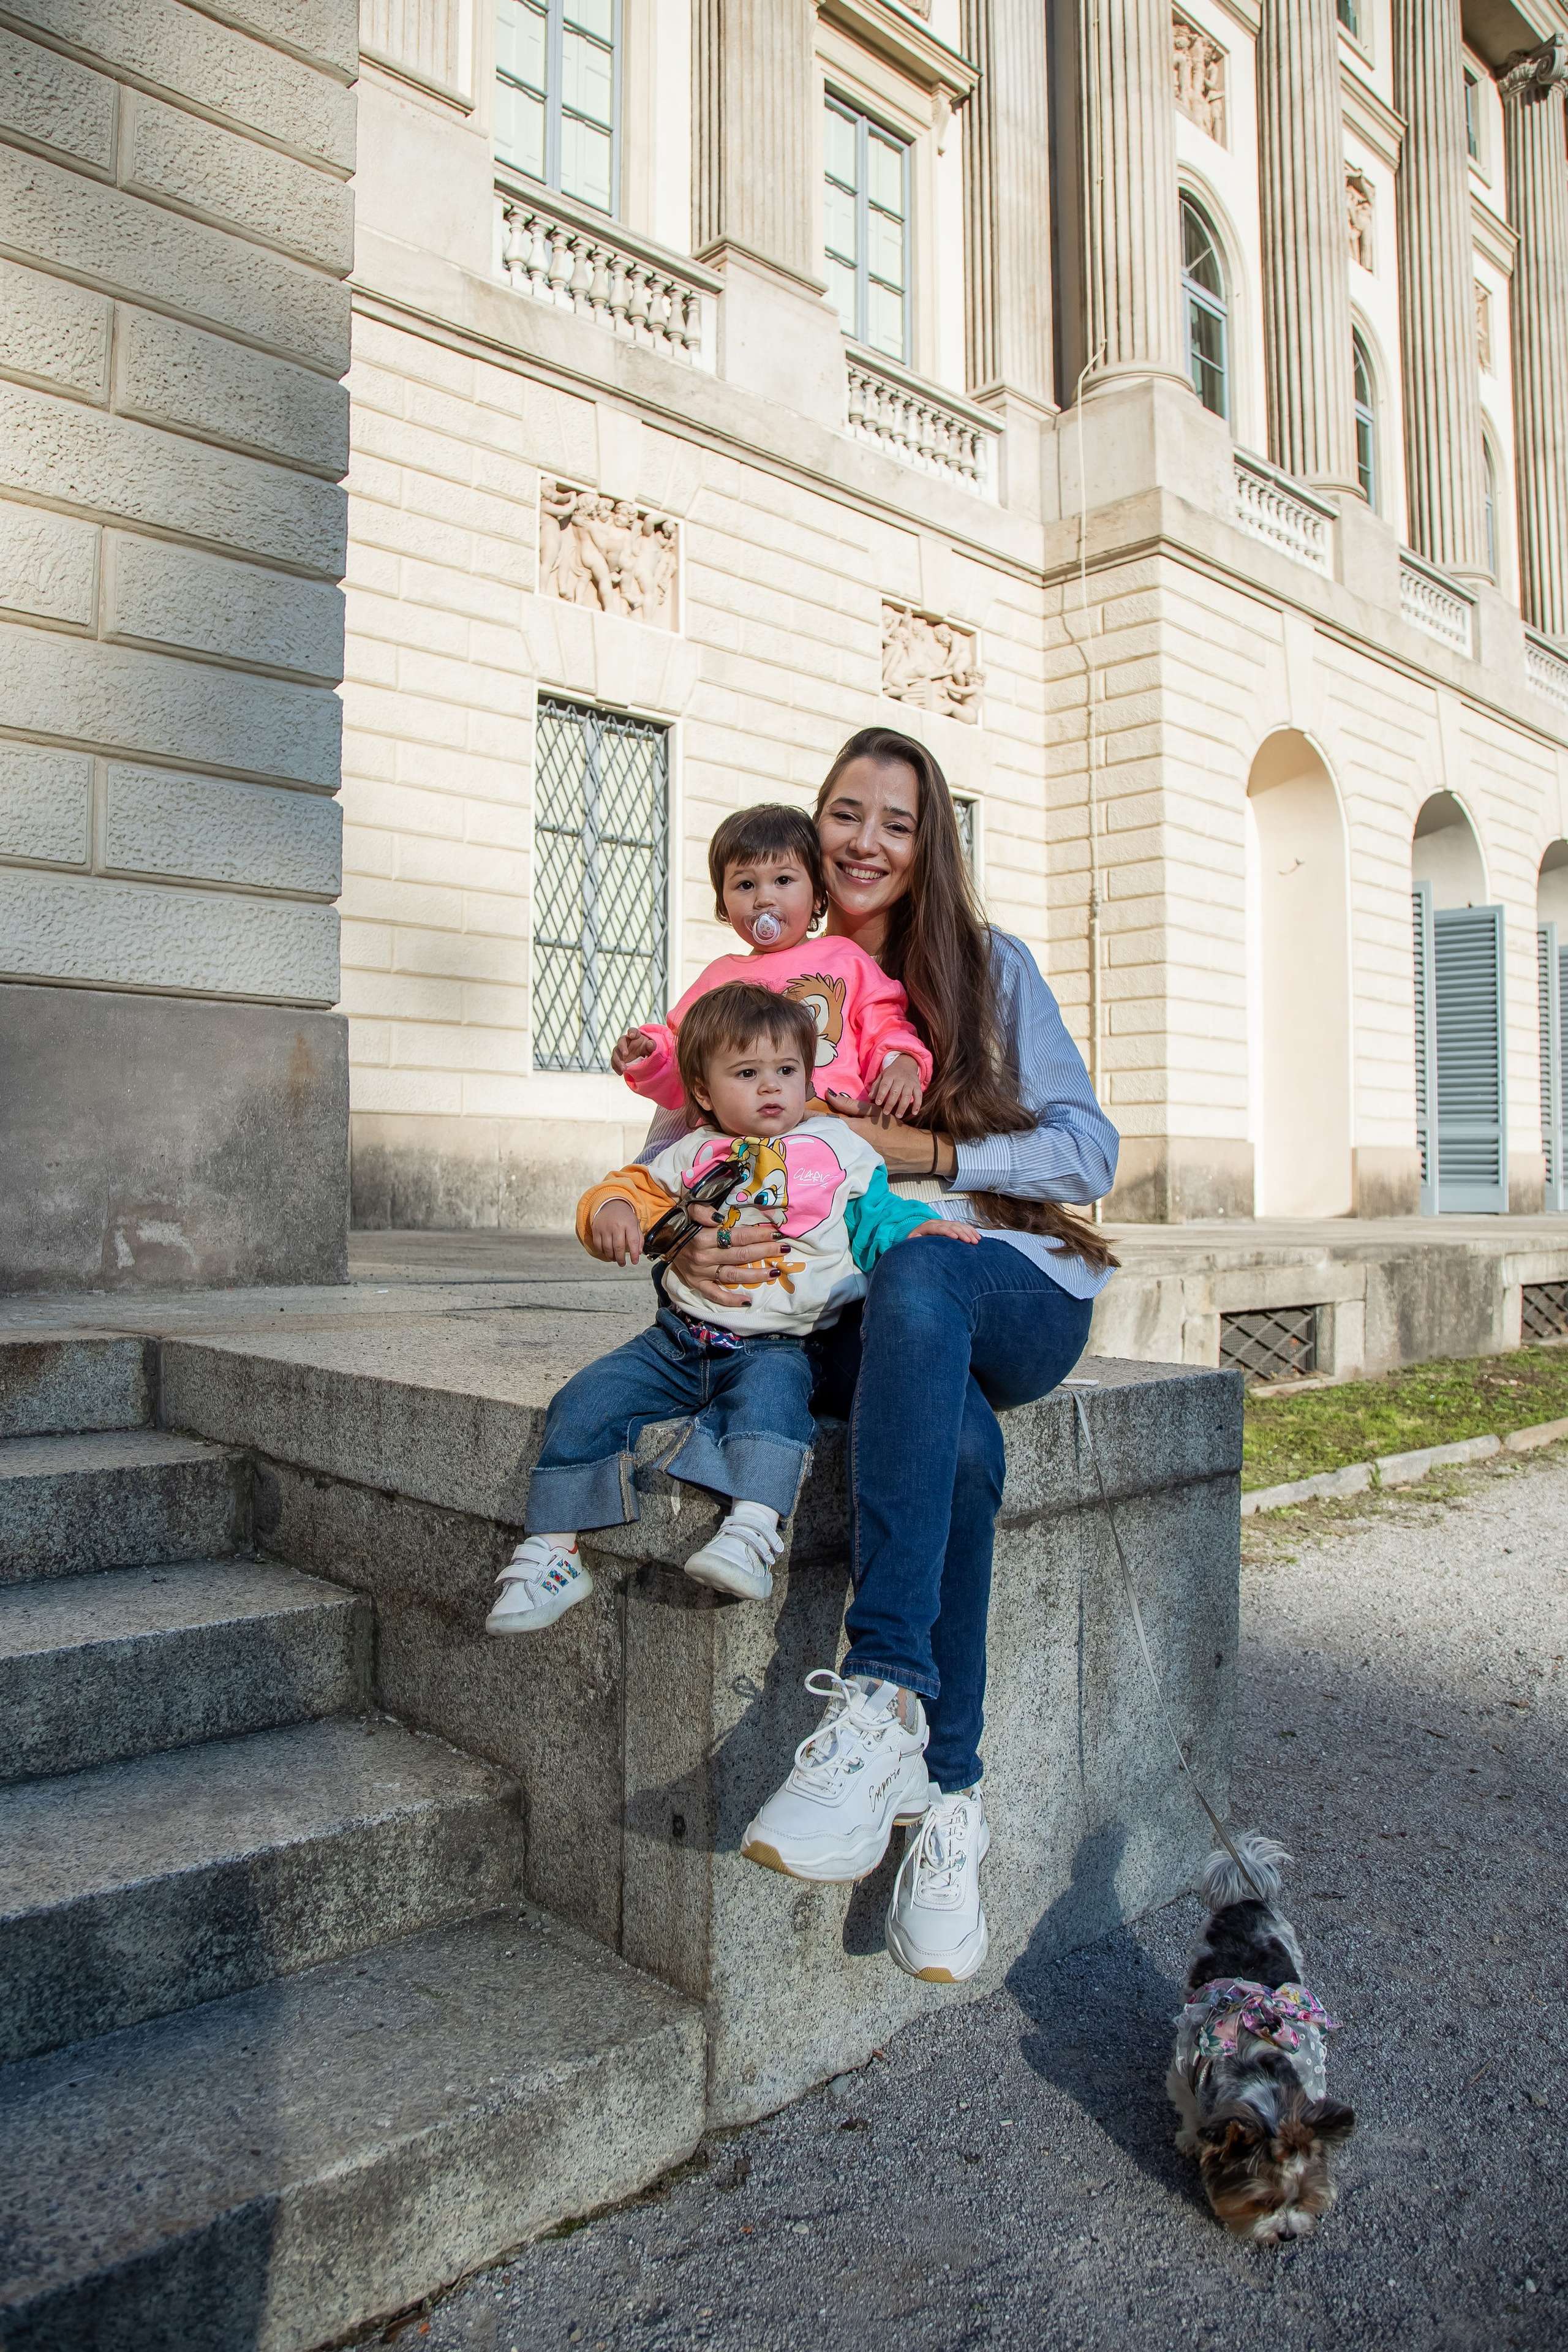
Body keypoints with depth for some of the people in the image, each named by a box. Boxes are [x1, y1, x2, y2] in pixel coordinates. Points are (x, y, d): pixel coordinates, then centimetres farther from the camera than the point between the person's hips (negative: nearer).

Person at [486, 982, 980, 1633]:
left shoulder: (837, 1148, 9)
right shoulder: (692, 1157, 13)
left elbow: (876, 1217, 9)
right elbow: (635, 1189, 19)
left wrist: (917, 1230, -12)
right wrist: (609, 1210, -4)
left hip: (775, 1346, -3)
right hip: (678, 1340, 3)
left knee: (771, 1390, -38)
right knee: (584, 1403, -11)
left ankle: (753, 1532, -42)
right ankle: (550, 1551, -2)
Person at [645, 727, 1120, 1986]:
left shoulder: (989, 963, 8)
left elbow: (1088, 1150, 1)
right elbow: (668, 1155, 6)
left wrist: (920, 1150, -13)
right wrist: (683, 1244, -18)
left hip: (1015, 1287, -1)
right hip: (844, 1309, 1)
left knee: (916, 1275, -39)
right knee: (959, 1445, -36)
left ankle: (880, 1693, -44)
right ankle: (950, 1799, -24)